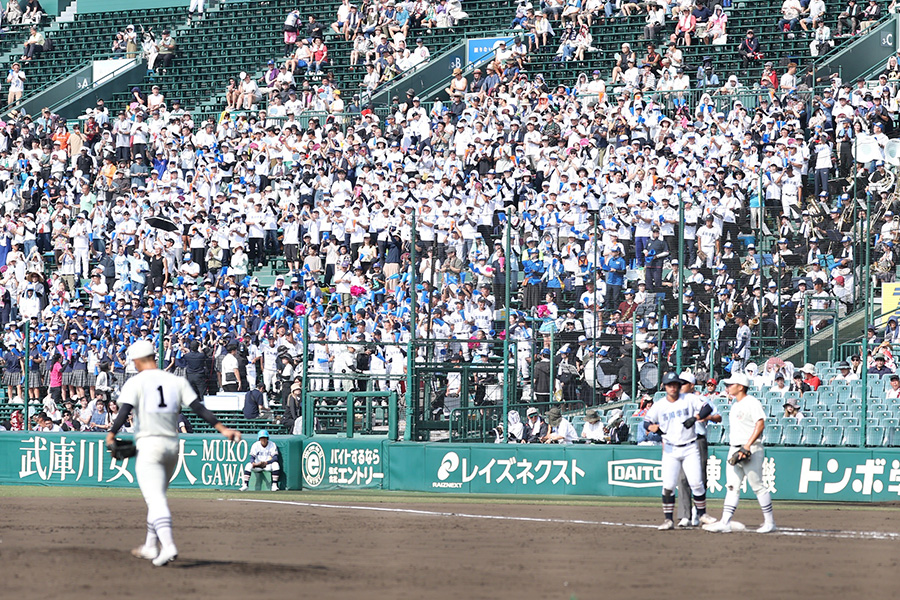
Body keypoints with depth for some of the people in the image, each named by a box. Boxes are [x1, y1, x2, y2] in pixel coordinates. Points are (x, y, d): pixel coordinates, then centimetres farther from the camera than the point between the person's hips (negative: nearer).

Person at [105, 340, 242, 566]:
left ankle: (168, 546, -30)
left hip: (149, 446, -6)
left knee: (155, 499, -13)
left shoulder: (135, 382, -3)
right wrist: (222, 428, 2)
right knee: (157, 498, 22)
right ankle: (151, 547, 30)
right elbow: (199, 408, 3)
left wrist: (111, 434, -11)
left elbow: (124, 412, -17)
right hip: (172, 445, 6)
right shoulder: (177, 381, 10)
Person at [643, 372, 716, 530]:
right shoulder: (659, 406, 3)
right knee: (668, 486, -6)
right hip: (670, 450, 0)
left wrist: (695, 418, -19)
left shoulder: (690, 399, 0)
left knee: (696, 483, -2)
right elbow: (647, 422, 7)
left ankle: (702, 514, 14)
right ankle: (668, 519, 0)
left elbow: (707, 408, -3)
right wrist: (653, 427, -16)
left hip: (690, 448, 0)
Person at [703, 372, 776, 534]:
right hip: (734, 451, 9)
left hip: (751, 452, -9)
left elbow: (760, 425, -18)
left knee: (758, 487, -4)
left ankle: (769, 522, 4)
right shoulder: (735, 406, 19)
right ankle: (725, 523, -3)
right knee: (732, 487, 2)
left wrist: (747, 446, -24)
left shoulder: (751, 403, -9)